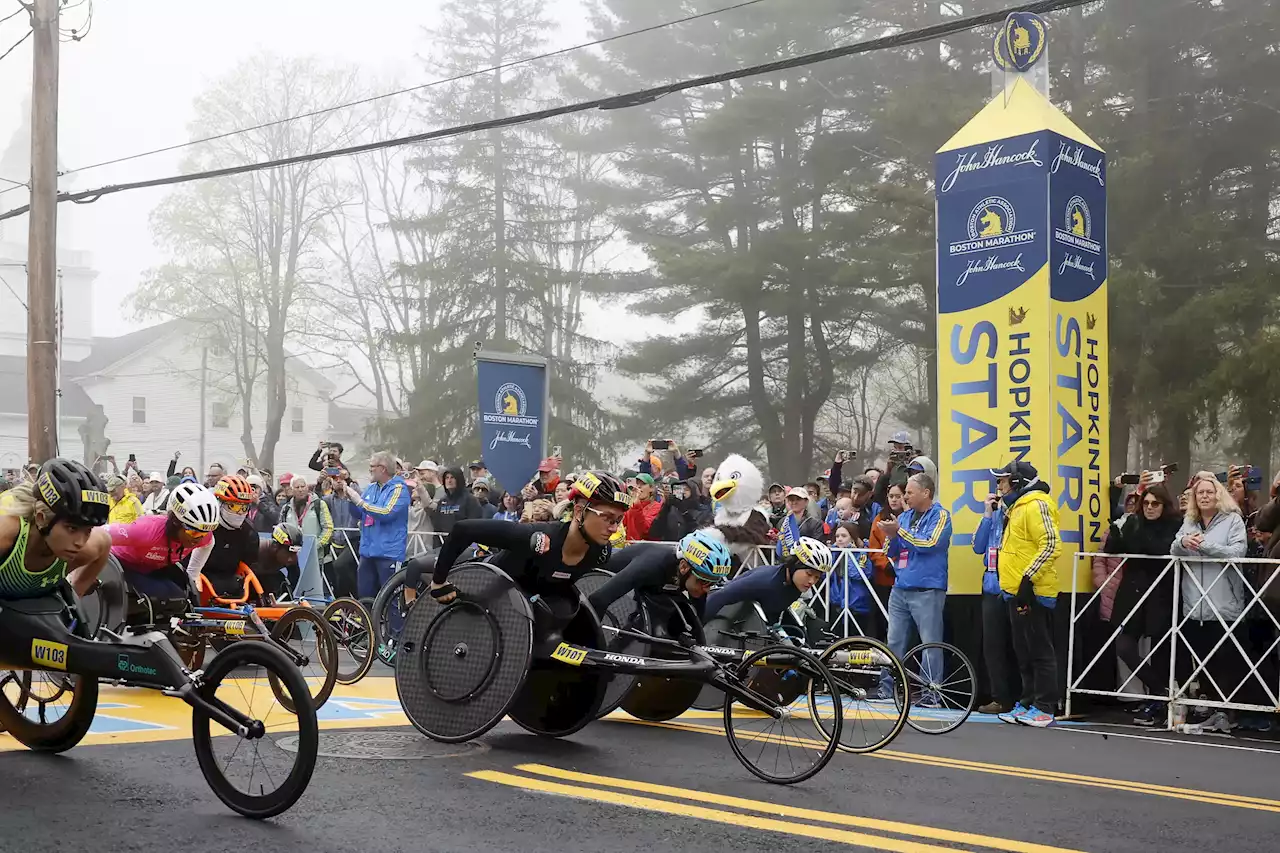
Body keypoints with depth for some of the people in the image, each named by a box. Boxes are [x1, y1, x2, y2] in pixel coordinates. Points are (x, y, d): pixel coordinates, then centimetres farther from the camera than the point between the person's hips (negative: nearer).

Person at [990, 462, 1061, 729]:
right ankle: (1027, 703, 20)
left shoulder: (1036, 506, -13)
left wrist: (1028, 577, -25)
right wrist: (1008, 585, 21)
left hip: (1032, 593, -10)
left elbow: (1051, 544, -22)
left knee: (1040, 652, -4)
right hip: (1016, 592, 10)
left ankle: (1044, 708, -1)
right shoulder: (1016, 508, 18)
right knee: (1024, 653, 13)